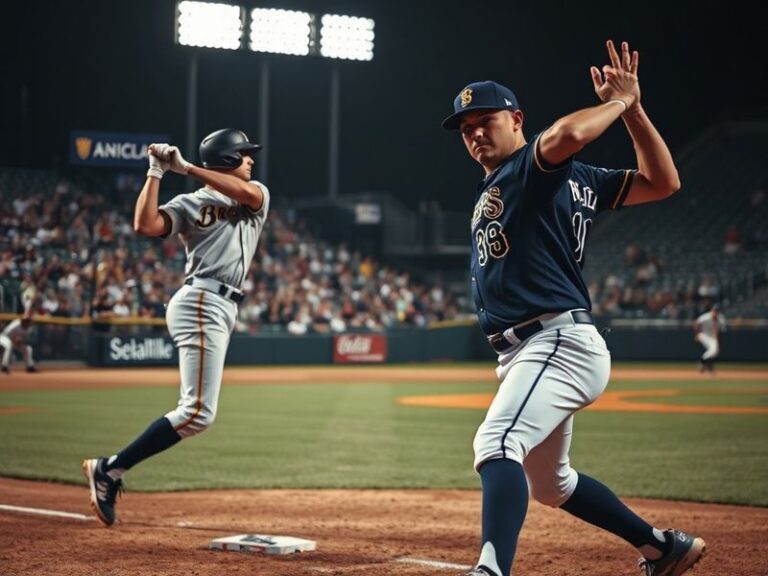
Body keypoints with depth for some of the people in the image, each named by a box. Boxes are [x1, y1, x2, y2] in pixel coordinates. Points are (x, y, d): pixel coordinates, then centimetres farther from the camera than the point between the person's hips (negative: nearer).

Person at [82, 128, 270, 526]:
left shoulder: (257, 196, 18)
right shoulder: (190, 204, 4)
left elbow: (245, 192, -7)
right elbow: (146, 225, -13)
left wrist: (185, 168, -8)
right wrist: (156, 172, -10)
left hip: (220, 310, 7)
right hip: (201, 304, -7)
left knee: (197, 412, 4)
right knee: (198, 412, -18)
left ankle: (110, 473, 4)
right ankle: (109, 469, -15)